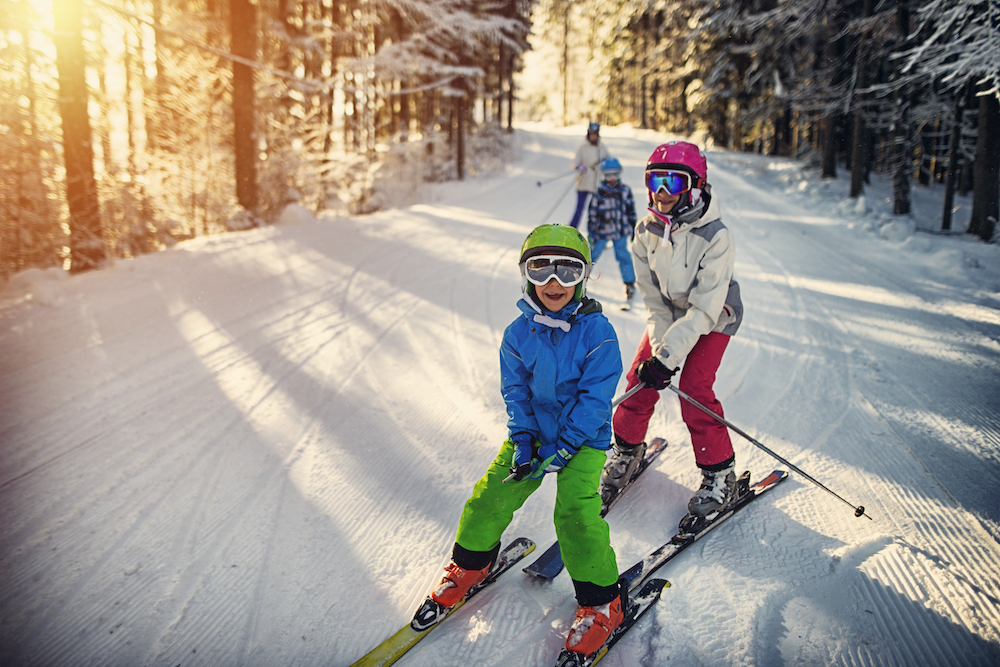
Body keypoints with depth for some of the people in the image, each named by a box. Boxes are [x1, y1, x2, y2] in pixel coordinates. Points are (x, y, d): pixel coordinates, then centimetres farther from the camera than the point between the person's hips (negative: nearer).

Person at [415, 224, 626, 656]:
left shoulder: (596, 331, -16)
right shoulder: (518, 333, -4)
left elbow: (595, 397, -17)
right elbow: (515, 391, 2)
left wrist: (562, 449, -20)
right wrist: (523, 441, -11)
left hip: (583, 437, -4)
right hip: (532, 432, 4)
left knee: (575, 511, -20)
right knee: (491, 495, -2)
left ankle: (602, 602, 0)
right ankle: (470, 564, 27)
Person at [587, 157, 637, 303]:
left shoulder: (625, 191, -1)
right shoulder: (599, 192, -6)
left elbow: (631, 211, 8)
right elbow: (592, 213, -2)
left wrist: (633, 230, 8)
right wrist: (590, 234, -5)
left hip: (621, 231, 0)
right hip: (602, 231, 0)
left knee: (623, 256, -3)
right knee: (592, 254, 6)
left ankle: (630, 285, 10)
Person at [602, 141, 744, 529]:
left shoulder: (715, 237, -29)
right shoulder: (646, 231, -14)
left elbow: (704, 308, -30)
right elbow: (652, 296, -9)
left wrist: (668, 355, -34)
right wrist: (659, 348, -20)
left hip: (711, 320, -5)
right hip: (668, 315, 5)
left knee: (694, 389, -16)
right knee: (641, 380, -3)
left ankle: (719, 475, 2)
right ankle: (627, 448, 23)